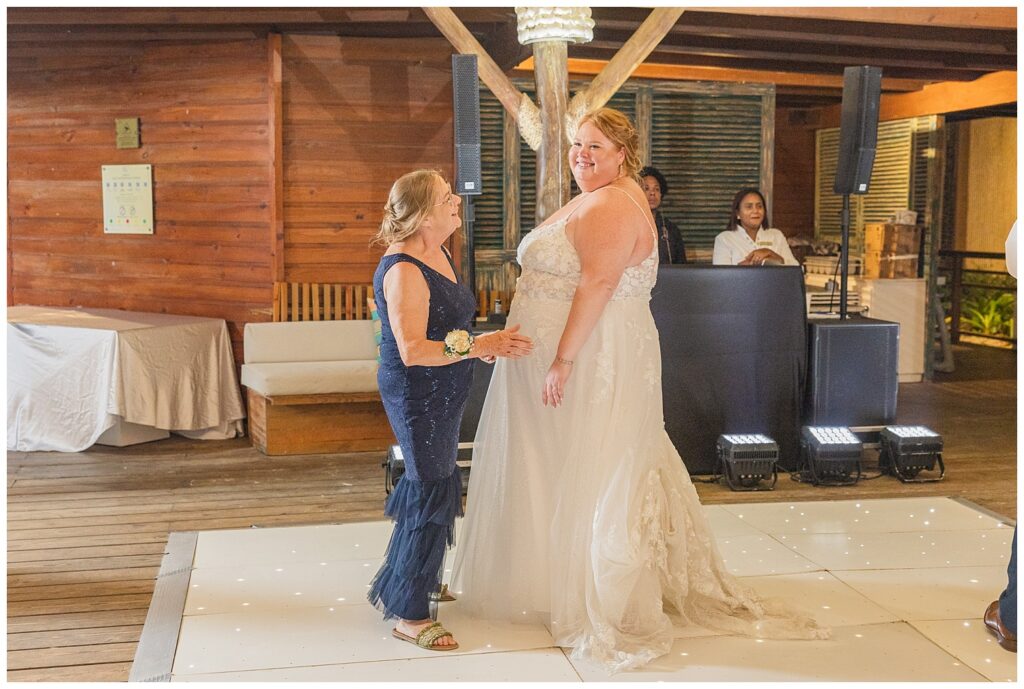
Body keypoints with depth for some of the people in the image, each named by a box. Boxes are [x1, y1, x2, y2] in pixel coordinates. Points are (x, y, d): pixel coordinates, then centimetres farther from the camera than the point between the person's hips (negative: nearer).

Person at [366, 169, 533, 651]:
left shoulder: (438, 254, 8)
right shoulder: (403, 271, -23)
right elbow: (412, 350, -29)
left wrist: (493, 343, 4)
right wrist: (480, 346, -28)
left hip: (441, 395, 10)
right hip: (417, 395, -10)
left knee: (429, 484, 20)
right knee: (433, 493, -3)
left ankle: (396, 588, 39)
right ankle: (410, 616, 11)